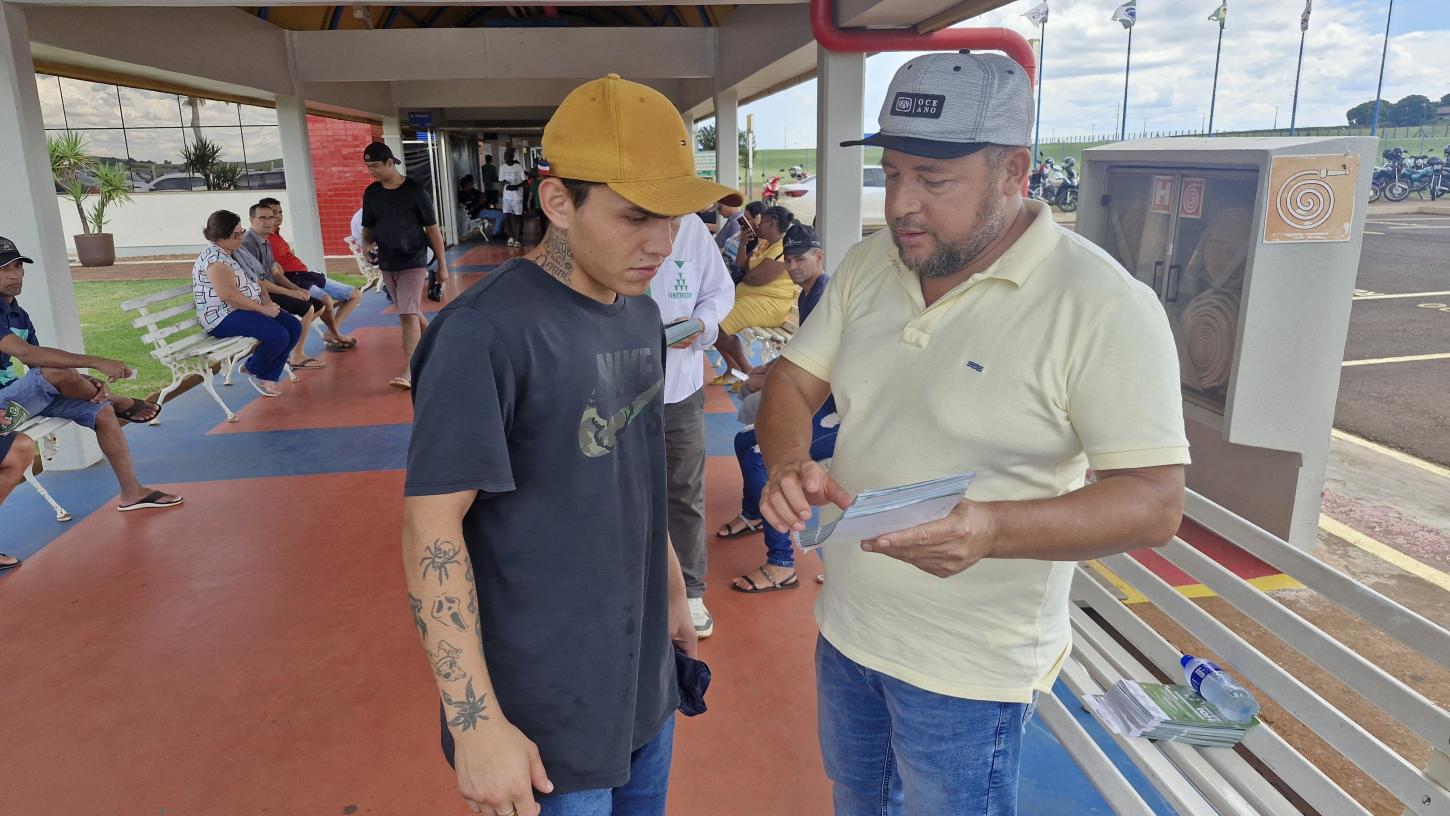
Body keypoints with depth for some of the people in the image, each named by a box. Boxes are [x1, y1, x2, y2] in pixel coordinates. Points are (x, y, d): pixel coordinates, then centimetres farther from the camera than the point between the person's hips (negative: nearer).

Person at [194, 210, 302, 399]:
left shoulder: (236, 252, 13)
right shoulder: (214, 259, -18)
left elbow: (254, 281, 18)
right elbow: (229, 295, -25)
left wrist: (268, 302, 0)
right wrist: (262, 309, -19)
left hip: (247, 309, 10)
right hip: (224, 317, -10)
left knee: (294, 327, -3)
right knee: (279, 336, -26)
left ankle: (268, 376, 3)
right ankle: (254, 370, 5)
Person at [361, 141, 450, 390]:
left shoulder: (414, 190, -10)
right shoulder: (371, 193, 4)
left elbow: (432, 229, -6)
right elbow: (368, 227, 14)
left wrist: (442, 265, -5)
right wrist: (367, 243, -10)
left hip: (413, 262, -6)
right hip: (387, 264, 6)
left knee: (409, 315, -13)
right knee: (408, 313, 14)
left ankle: (408, 372, -14)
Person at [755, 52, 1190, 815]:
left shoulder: (1104, 307, -21)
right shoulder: (867, 263, -3)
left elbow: (1155, 503, -21)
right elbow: (791, 385, 2)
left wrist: (994, 530, -38)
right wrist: (790, 462, -21)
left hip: (968, 668, -5)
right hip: (845, 625, 6)